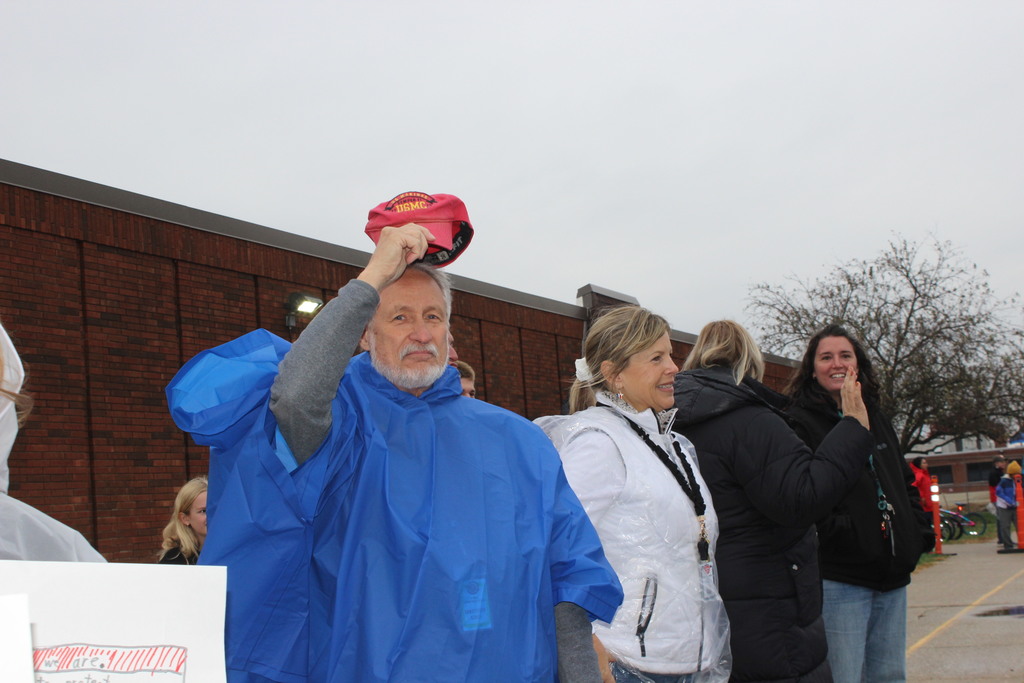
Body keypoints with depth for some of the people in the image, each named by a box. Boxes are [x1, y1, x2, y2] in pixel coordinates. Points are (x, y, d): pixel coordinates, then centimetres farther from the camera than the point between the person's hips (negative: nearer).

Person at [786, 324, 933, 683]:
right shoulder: (799, 422, -6)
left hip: (892, 578, 7)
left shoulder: (877, 419, 19)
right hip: (840, 578, -7)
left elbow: (906, 483, 24)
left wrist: (919, 533, 10)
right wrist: (844, 535, -21)